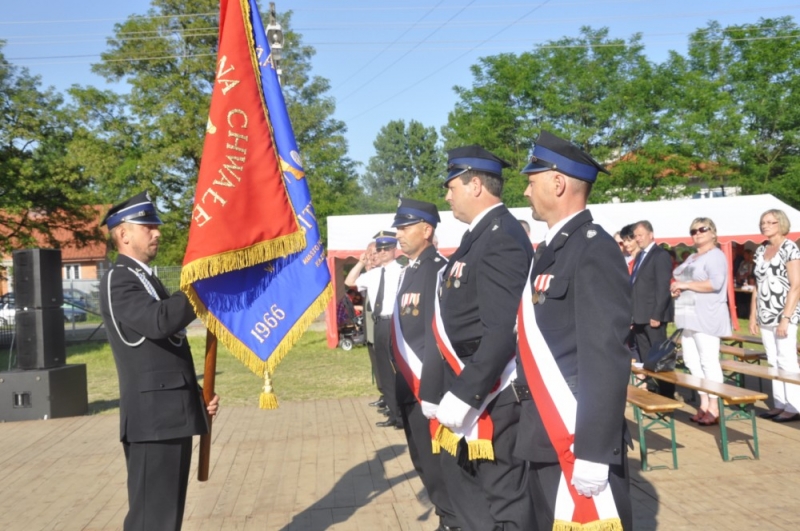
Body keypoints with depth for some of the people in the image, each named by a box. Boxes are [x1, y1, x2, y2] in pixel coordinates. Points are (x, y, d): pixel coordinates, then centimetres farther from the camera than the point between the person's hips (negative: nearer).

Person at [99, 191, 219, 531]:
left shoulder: (144, 278, 21)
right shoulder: (118, 280, -11)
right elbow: (159, 322, -31)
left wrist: (198, 395, 18)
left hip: (171, 415, 10)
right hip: (153, 419, -10)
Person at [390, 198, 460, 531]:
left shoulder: (439, 271, -14)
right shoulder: (406, 271, 13)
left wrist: (431, 390, -20)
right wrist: (401, 382, 15)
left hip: (430, 387, -9)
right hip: (409, 387, 9)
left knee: (436, 460, -1)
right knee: (422, 459, 16)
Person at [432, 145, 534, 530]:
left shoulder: (502, 238, -18)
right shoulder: (480, 235, 13)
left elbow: (503, 331, -25)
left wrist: (463, 394, -25)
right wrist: (456, 389, 18)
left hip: (490, 395, -11)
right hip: (468, 387, 11)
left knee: (505, 497, 1)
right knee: (460, 475, 22)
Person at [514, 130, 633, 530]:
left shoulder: (594, 250, -15)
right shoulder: (551, 250, 13)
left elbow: (606, 357, -21)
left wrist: (592, 451, -23)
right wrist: (532, 428, 15)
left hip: (579, 439, -9)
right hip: (547, 437, 9)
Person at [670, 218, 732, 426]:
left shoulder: (715, 255, -5)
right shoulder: (692, 258, 21)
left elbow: (716, 283, -19)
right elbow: (681, 281, 28)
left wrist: (686, 284, -14)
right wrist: (676, 288, 5)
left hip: (706, 316, -9)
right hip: (690, 317, 9)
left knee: (709, 361, -8)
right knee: (692, 361, 7)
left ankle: (714, 409, -5)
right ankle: (703, 404, 13)